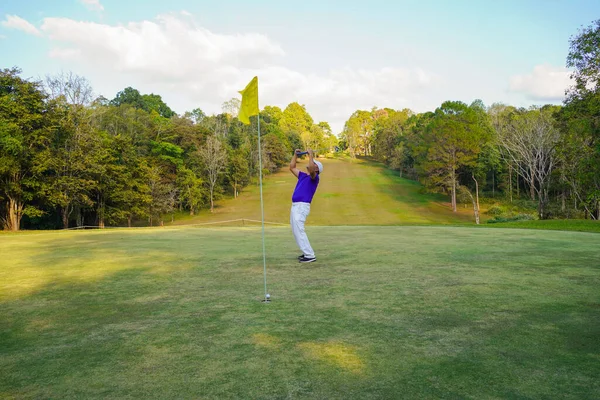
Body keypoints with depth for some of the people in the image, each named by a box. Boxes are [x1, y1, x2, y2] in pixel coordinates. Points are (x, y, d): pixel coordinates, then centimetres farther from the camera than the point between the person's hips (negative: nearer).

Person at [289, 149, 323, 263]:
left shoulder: (314, 178, -4)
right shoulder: (303, 176, 20)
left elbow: (311, 168, -26)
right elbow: (292, 167, 28)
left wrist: (311, 155, -15)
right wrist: (295, 154, 24)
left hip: (302, 207, -9)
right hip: (295, 206, 9)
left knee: (299, 231, -14)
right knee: (296, 231, 13)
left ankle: (310, 256, -13)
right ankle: (307, 253, 19)